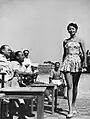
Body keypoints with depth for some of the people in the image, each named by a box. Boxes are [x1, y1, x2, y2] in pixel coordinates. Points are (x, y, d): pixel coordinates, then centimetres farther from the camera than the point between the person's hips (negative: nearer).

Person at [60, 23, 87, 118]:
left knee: (75, 86, 8)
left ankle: (73, 105, 25)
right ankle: (70, 109, -9)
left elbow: (84, 53, -2)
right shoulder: (65, 41, 14)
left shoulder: (80, 41, 6)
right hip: (67, 62, 1)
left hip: (77, 62, -1)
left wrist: (85, 62, -16)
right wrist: (62, 64, 15)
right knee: (69, 86, -7)